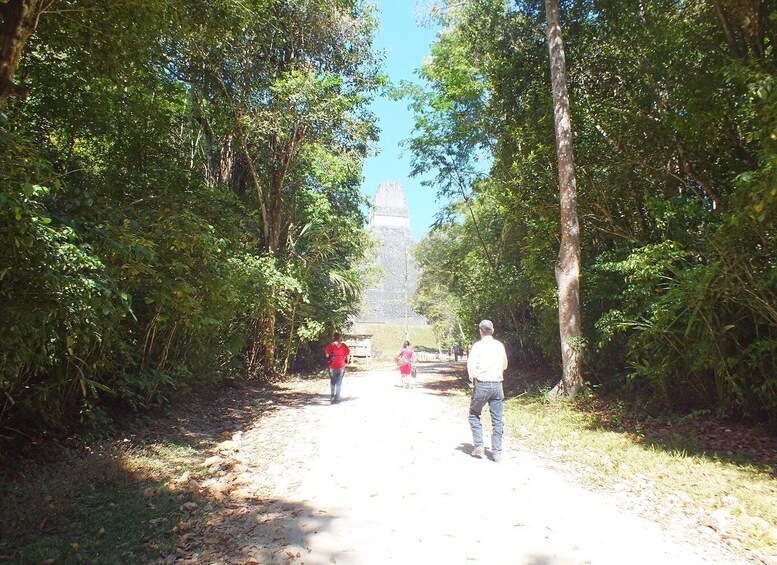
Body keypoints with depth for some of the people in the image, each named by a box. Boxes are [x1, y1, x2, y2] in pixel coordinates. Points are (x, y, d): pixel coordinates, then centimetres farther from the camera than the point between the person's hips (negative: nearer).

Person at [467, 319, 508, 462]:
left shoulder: (478, 346, -8)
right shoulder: (500, 345, 5)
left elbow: (471, 365, -18)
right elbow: (505, 366, 16)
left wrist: (472, 379, -3)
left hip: (481, 386, -3)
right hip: (497, 385, 3)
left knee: (474, 415, 15)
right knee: (497, 419, 8)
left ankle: (479, 446, 9)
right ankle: (497, 452, 9)